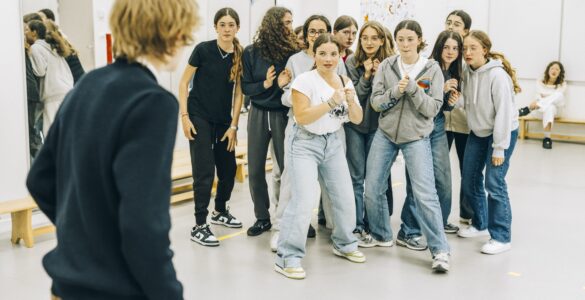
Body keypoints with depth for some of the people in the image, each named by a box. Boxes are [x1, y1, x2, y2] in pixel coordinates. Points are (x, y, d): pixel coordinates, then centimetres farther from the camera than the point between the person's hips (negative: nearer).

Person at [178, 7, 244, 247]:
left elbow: (238, 92, 2)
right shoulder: (203, 50, -11)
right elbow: (184, 82, -5)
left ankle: (220, 211, 35)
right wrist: (184, 116, -11)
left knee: (229, 169, 11)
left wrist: (234, 125, -1)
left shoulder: (241, 55, -1)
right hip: (199, 118, -4)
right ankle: (199, 226, 1)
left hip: (224, 121, 5)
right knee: (204, 172, -8)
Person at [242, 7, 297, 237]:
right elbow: (245, 88, 1)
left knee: (288, 167, 1)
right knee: (255, 170, 7)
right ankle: (262, 217, 21)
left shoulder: (293, 52, -5)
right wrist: (265, 84, -16)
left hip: (283, 115, -2)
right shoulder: (251, 52, -2)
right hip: (258, 114, 2)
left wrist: (285, 84, -20)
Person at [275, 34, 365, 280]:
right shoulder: (305, 80, -12)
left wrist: (351, 101, -14)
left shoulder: (345, 82, 6)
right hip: (305, 144, -6)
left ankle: (344, 244, 35)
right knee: (304, 201, -17)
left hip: (333, 143, 6)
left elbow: (357, 119, 6)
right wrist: (331, 102, -25)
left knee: (345, 198, 11)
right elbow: (302, 117, -20)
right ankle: (287, 258, -7)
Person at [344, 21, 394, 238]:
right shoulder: (352, 61, -3)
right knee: (356, 176, 3)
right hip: (354, 124, 0)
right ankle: (357, 225, 11)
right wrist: (366, 75, -16)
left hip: (377, 125, 0)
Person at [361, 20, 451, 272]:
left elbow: (433, 109, -10)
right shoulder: (386, 66, 1)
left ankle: (440, 250, -1)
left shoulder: (432, 69, -4)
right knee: (372, 189, 9)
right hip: (385, 134, 3)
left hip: (416, 138, -3)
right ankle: (381, 235, 30)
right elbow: (376, 102, -3)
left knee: (425, 194, -10)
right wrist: (395, 91, -20)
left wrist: (413, 88, -21)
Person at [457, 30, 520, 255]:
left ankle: (501, 237, 0)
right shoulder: (467, 72, 0)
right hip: (478, 132, 7)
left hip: (502, 132, -7)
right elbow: (467, 103, 5)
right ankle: (480, 224, 28)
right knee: (470, 180, 9)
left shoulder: (497, 75, -21)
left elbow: (504, 112, -22)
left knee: (494, 184, -11)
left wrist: (499, 148, -21)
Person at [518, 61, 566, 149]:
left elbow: (558, 97, -13)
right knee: (549, 107, -40)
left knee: (559, 95, -35)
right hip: (541, 110, 0)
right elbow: (538, 97, -5)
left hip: (555, 110, 0)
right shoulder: (540, 83, 6)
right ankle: (547, 138, -43)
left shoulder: (562, 84, 3)